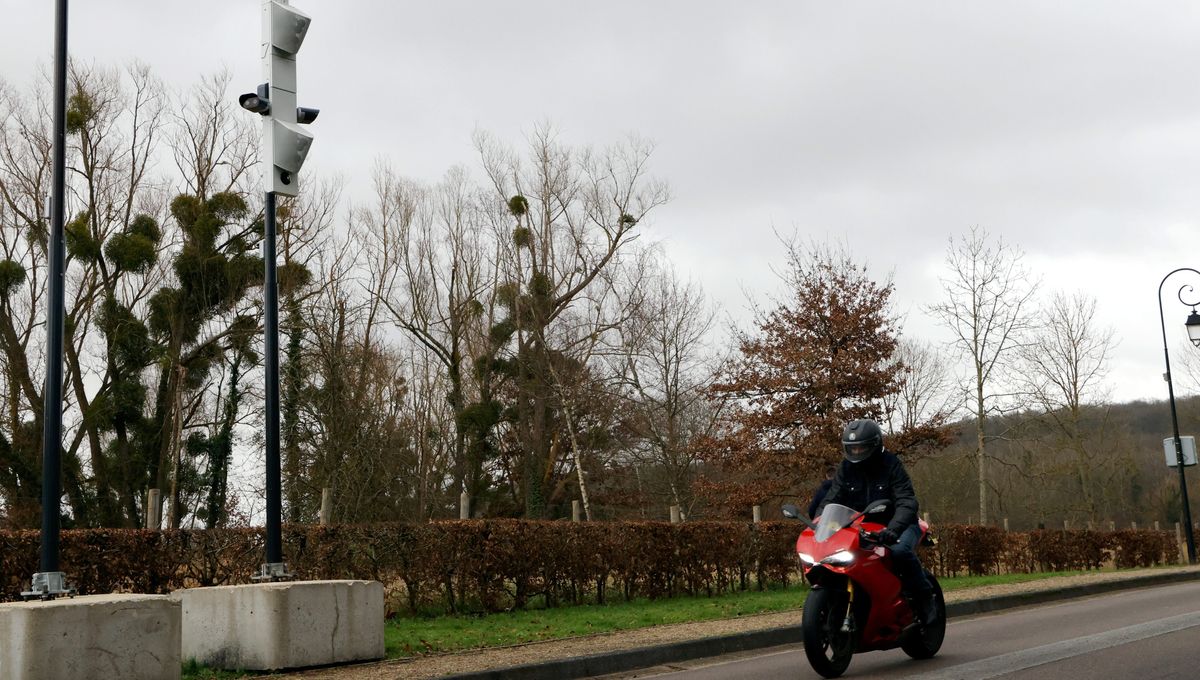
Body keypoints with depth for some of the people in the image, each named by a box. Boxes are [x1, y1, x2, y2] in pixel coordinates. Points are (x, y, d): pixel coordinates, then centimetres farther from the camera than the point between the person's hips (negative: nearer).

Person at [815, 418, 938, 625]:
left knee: (900, 550, -36)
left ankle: (925, 599, -19)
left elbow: (906, 502, -22)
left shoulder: (891, 465, -11)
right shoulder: (846, 468, 4)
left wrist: (893, 528, -41)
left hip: (897, 525, -5)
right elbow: (831, 500, -2)